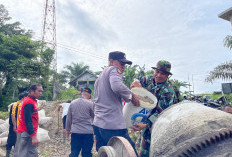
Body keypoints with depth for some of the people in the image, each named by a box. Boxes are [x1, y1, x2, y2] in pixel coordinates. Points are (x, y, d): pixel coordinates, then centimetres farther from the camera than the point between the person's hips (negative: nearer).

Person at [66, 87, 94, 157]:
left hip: (75, 131, 3)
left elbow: (68, 118, 11)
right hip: (88, 132, -3)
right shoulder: (90, 103, -8)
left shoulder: (72, 103, 4)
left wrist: (68, 129, 22)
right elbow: (94, 116, 5)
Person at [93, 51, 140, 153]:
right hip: (114, 125, -9)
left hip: (97, 124, 9)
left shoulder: (99, 77, 23)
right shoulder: (114, 69, -4)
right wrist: (131, 95, -12)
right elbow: (117, 86, -25)